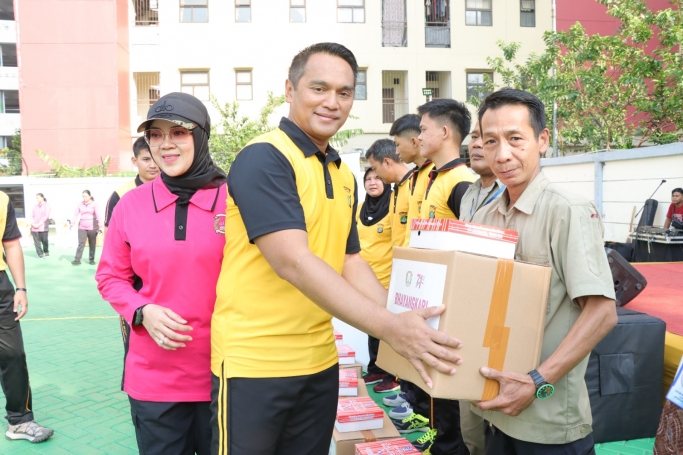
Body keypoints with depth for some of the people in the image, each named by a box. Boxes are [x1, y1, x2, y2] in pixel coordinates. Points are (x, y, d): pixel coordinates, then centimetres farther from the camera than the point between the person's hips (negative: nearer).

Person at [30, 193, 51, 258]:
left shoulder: (46, 205, 1)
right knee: (36, 241, -2)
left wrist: (39, 224, -12)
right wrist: (33, 223, -5)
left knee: (44, 240, 0)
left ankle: (46, 252, 22)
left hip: (43, 227, -4)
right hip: (34, 227, 4)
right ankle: (40, 254, 3)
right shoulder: (35, 206, 14)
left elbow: (47, 216, -7)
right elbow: (32, 216, 13)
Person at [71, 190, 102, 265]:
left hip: (92, 227, -2)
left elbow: (98, 214, -11)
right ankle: (77, 260, -9)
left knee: (92, 244, 6)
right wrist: (72, 224, 0)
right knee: (81, 243, -7)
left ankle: (92, 259, 15)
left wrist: (100, 223, -24)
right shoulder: (80, 204, 7)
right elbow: (76, 214, 7)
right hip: (82, 227, 2)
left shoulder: (94, 204, -1)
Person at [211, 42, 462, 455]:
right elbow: (293, 261, -26)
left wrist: (404, 322, -5)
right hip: (254, 363, -7)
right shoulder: (263, 159, -16)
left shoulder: (344, 175, 9)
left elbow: (350, 262, 10)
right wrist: (390, 327, -30)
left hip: (319, 362, 7)